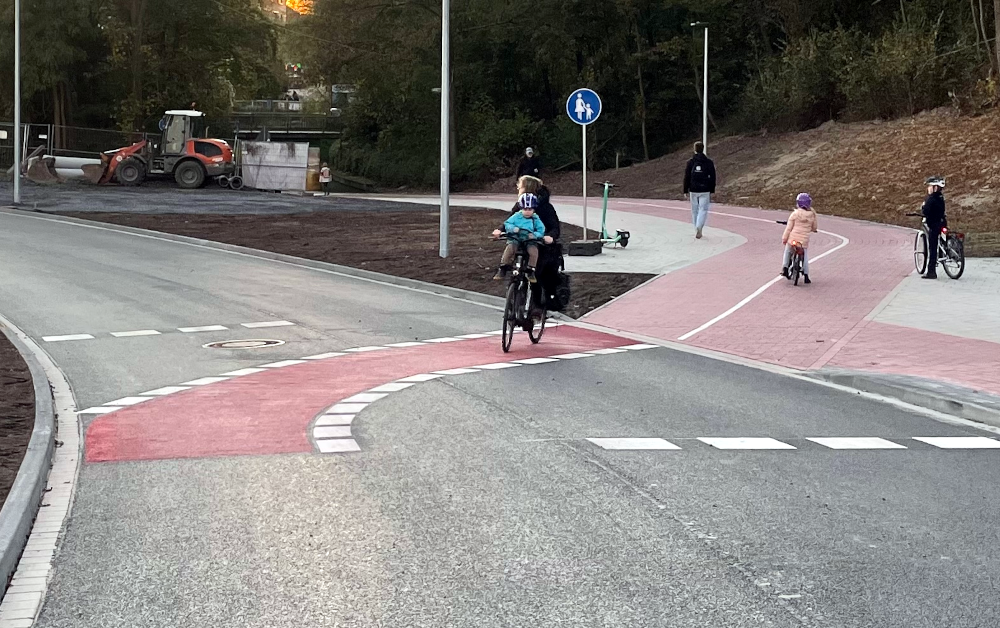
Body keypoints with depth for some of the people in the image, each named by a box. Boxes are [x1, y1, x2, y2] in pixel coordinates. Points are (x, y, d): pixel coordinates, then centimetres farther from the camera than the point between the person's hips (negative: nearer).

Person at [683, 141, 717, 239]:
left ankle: (697, 230, 17)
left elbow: (686, 177, -1)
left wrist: (686, 191, 5)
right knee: (703, 210, -1)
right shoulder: (709, 162, 0)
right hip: (705, 191, -1)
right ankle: (699, 227, -23)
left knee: (695, 211, 12)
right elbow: (712, 178, 2)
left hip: (693, 190, 1)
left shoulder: (690, 162, -1)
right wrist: (712, 191, 8)